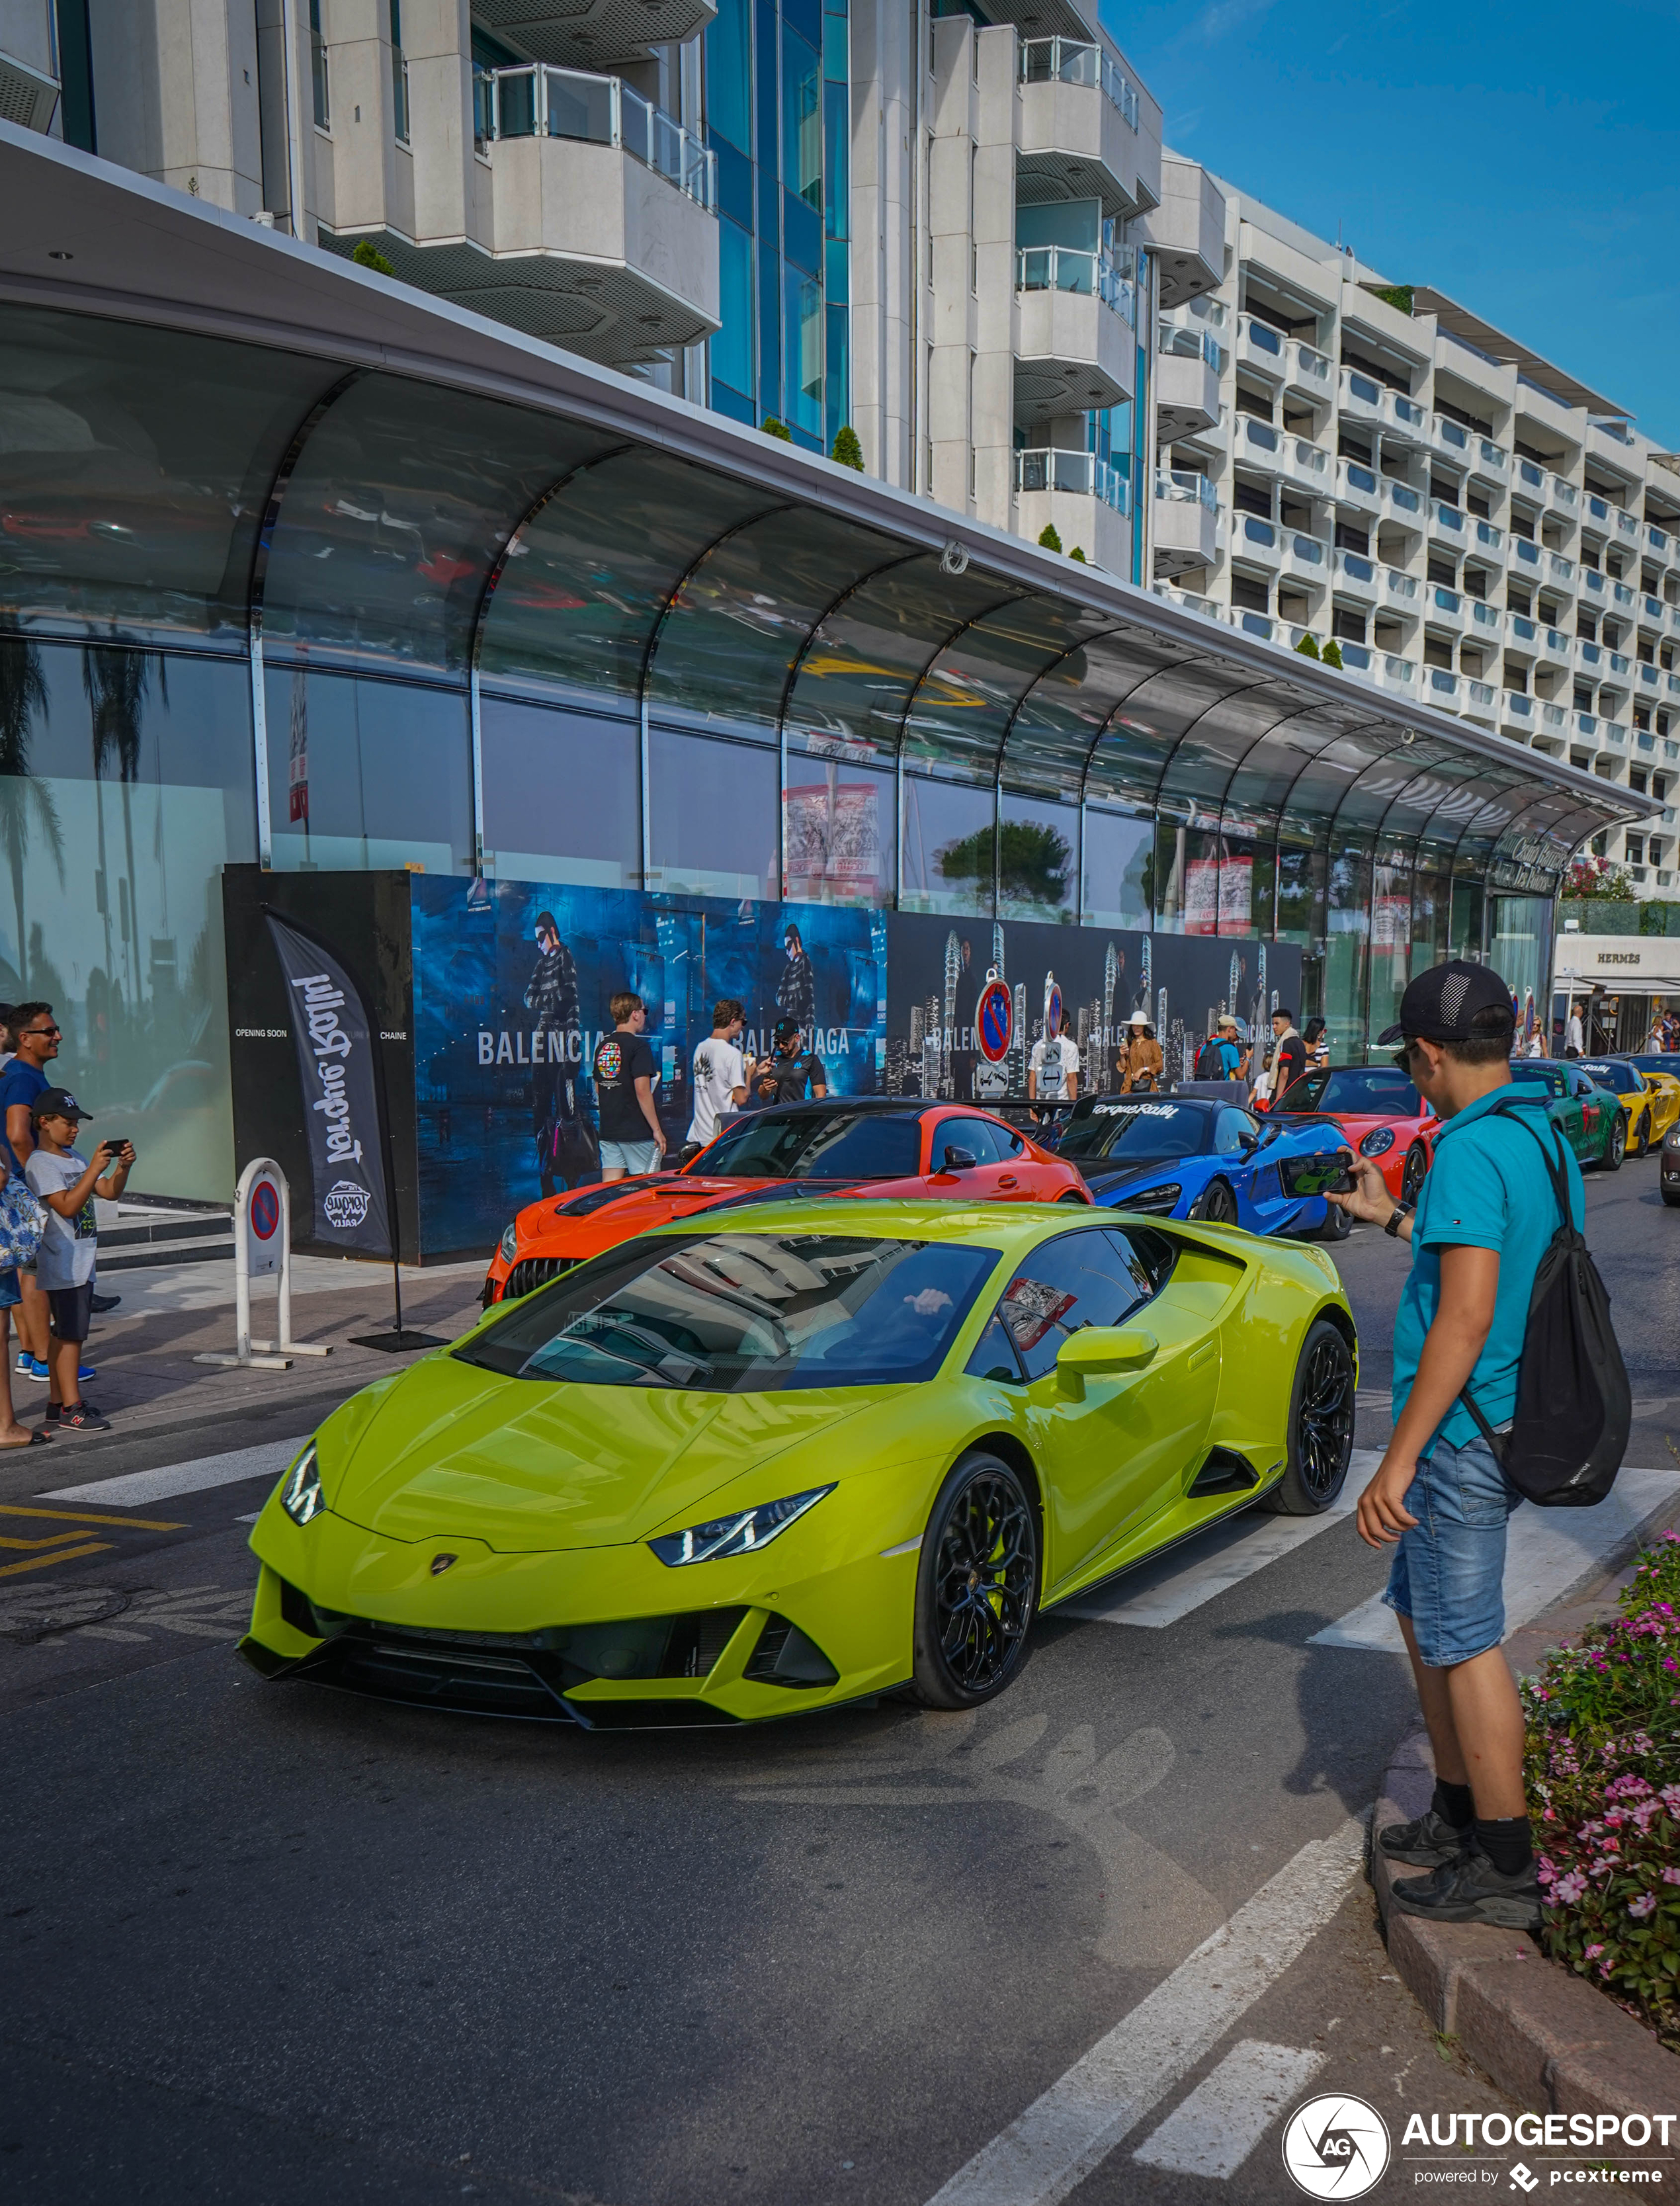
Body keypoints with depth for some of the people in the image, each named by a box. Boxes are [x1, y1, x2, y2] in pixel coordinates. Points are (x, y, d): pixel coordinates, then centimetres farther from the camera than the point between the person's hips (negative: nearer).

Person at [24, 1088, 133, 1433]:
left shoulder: (74, 1157, 15)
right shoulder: (40, 1163, -12)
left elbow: (110, 1192, 13)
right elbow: (67, 1206, -22)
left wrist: (123, 1166, -5)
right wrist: (95, 1168, -26)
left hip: (82, 1262, 9)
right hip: (62, 1265, -9)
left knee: (68, 1333, 12)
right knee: (70, 1334, -7)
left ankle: (58, 1402, 19)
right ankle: (71, 1408, -4)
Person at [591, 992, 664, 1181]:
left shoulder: (602, 1047, 11)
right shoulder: (639, 1046, -11)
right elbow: (642, 1091, -17)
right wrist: (657, 1129, -13)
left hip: (608, 1130, 7)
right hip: (637, 1131, -7)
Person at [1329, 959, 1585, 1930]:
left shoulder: (1472, 1151, -22)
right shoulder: (1546, 1139, 9)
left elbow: (1466, 1318, -27)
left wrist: (1398, 1462, -23)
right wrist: (1391, 1215, 33)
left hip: (1463, 1439, -10)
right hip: (1508, 1427, 10)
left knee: (1465, 1641, 1)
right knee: (1424, 1612, 21)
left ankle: (1507, 1869, 13)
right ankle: (1457, 1817, 32)